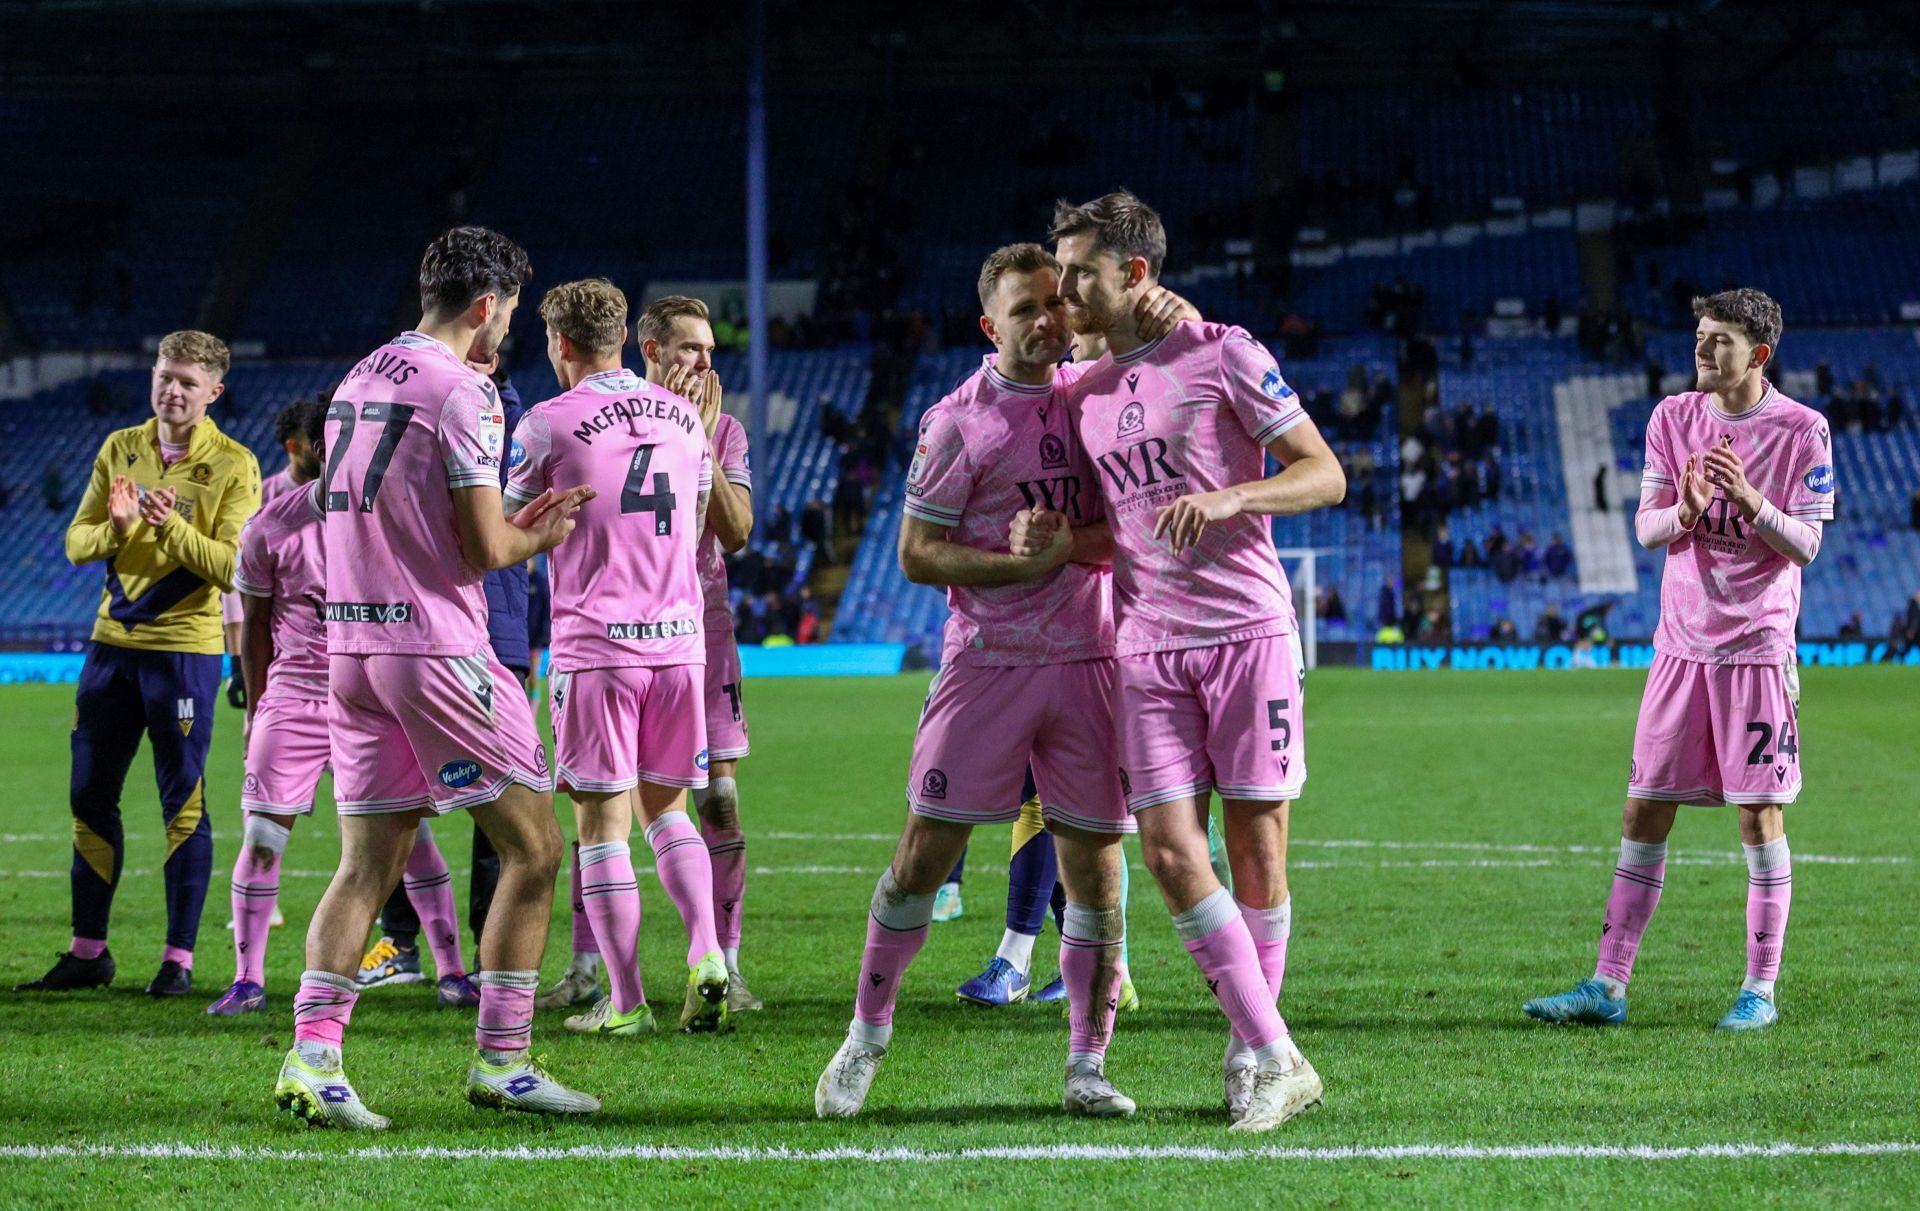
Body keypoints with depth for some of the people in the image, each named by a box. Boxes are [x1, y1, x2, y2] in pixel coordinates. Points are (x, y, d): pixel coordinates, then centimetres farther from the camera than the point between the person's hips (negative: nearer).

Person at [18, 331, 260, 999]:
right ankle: (87, 952, 16)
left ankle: (179, 958, 4)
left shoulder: (233, 465, -5)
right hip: (113, 641, 5)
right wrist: (116, 527, -15)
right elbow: (76, 543, 5)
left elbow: (234, 567, -13)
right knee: (90, 797, 7)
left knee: (183, 804, -2)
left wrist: (169, 525, -24)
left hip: (186, 648, -5)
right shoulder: (120, 449, 9)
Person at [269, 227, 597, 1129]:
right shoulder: (462, 392, -11)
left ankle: (312, 1054, -5)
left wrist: (515, 523, 22)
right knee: (533, 850, 3)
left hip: (351, 644, 8)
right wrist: (538, 539, 9)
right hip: (434, 645, -8)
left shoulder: (356, 382, 15)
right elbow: (483, 550, -13)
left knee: (366, 866, 8)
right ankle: (501, 1060, 3)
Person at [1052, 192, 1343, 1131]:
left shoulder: (1220, 354, -2)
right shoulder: (1085, 394, 14)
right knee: (1170, 852, -8)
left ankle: (1250, 1054, 14)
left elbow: (1324, 475, -6)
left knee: (1256, 851, -1)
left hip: (1247, 630, -4)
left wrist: (1231, 497, -22)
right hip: (1147, 648, 5)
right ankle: (1276, 1058, -5)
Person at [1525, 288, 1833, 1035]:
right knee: (1645, 808, 3)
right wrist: (1685, 513, -18)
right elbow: (1645, 527, 4)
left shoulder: (1801, 429, -5)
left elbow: (1805, 546, -7)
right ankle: (1608, 987, 6)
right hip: (1681, 643, 4)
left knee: (1760, 813, -2)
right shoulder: (1674, 418, 6)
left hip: (1758, 646, -4)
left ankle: (1761, 990, 6)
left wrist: (1750, 502, -24)